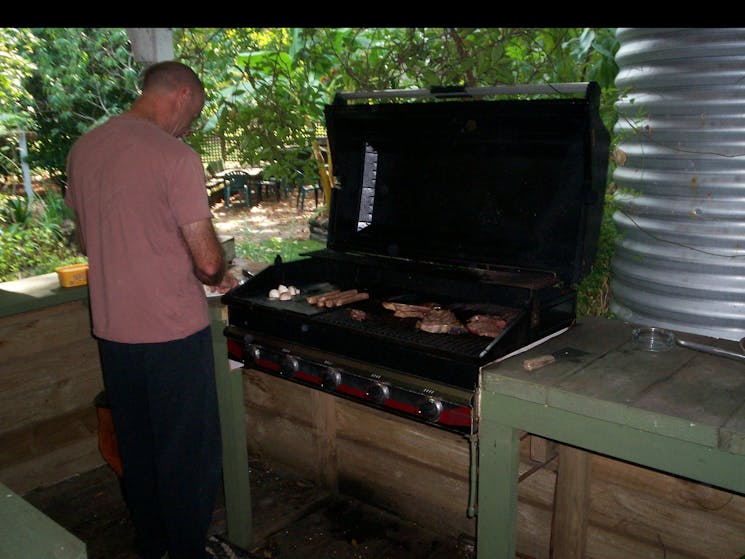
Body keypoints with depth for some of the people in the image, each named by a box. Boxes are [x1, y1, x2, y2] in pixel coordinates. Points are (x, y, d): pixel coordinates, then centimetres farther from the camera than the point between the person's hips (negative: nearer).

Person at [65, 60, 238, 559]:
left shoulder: (83, 150, 5)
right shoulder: (176, 157, -18)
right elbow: (208, 261, -19)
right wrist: (219, 278, 2)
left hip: (112, 329, 7)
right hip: (173, 332, -7)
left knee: (135, 446, 21)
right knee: (188, 455, 10)